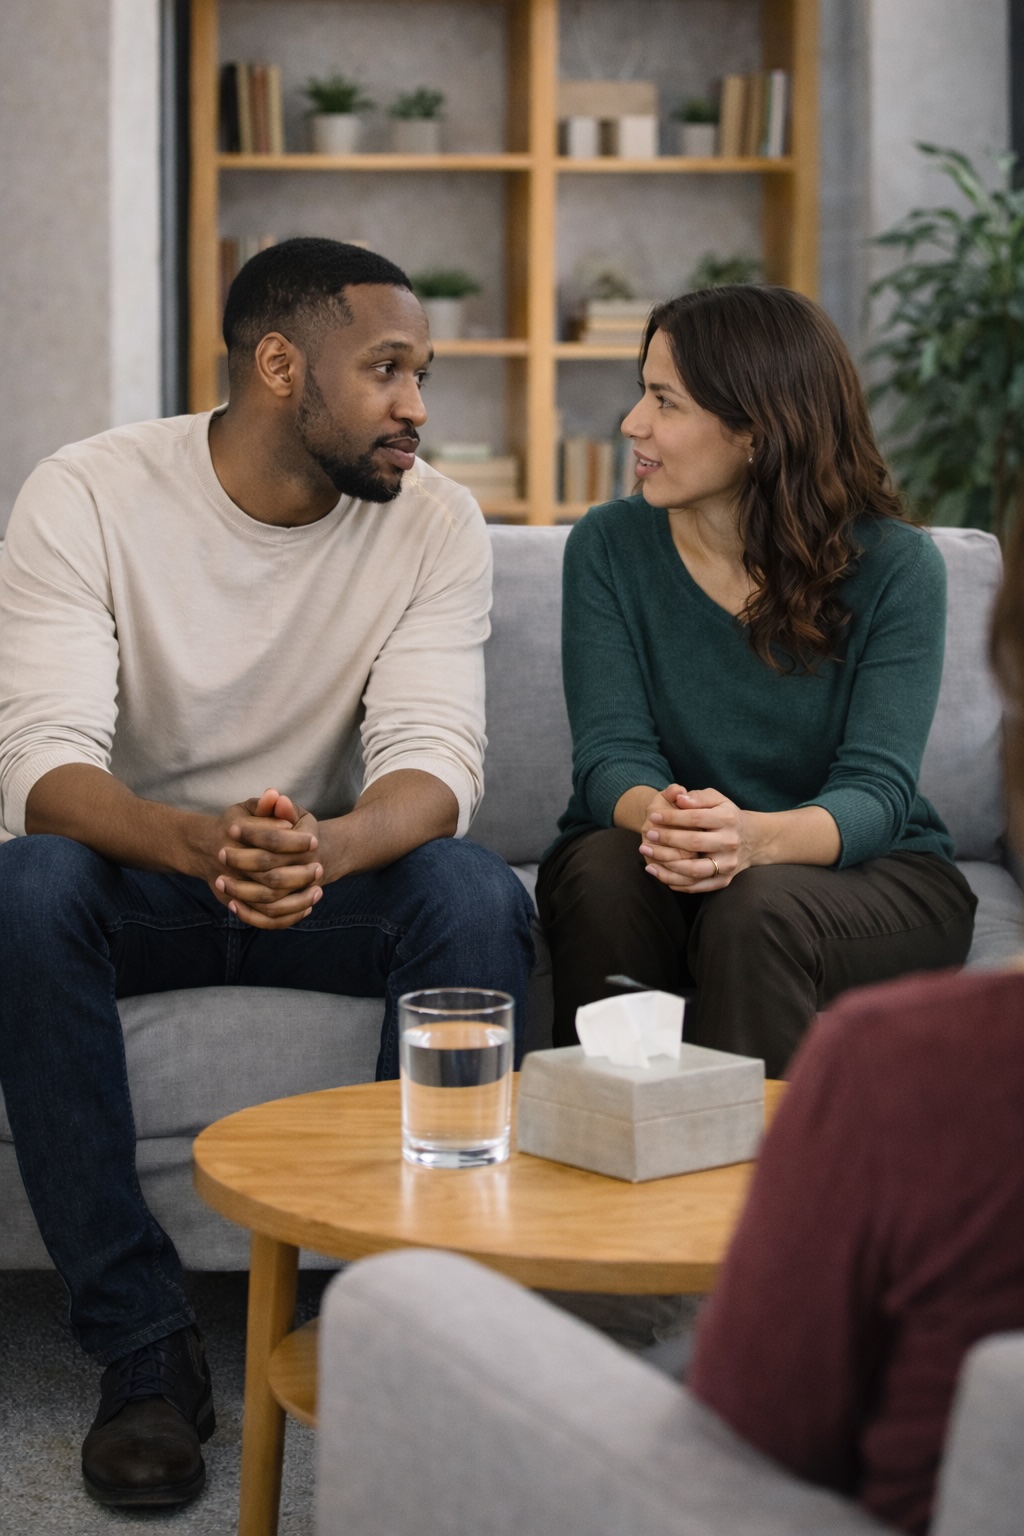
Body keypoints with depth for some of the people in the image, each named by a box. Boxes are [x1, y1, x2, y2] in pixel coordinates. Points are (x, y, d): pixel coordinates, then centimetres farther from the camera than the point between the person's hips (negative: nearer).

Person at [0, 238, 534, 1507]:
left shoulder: (434, 521, -7)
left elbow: (433, 760, -18)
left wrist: (320, 850, -43)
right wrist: (202, 843, -47)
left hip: (336, 876, 1)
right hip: (137, 870, -1)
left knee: (479, 896, -30)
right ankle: (143, 1346, -24)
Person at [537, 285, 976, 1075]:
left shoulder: (895, 565, -11)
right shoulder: (610, 545, -3)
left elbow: (877, 786, -19)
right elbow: (611, 752, -11)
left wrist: (756, 837, -42)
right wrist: (661, 817, -37)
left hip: (864, 872, -2)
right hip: (644, 864, 2)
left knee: (755, 912, -34)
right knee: (603, 873, -31)